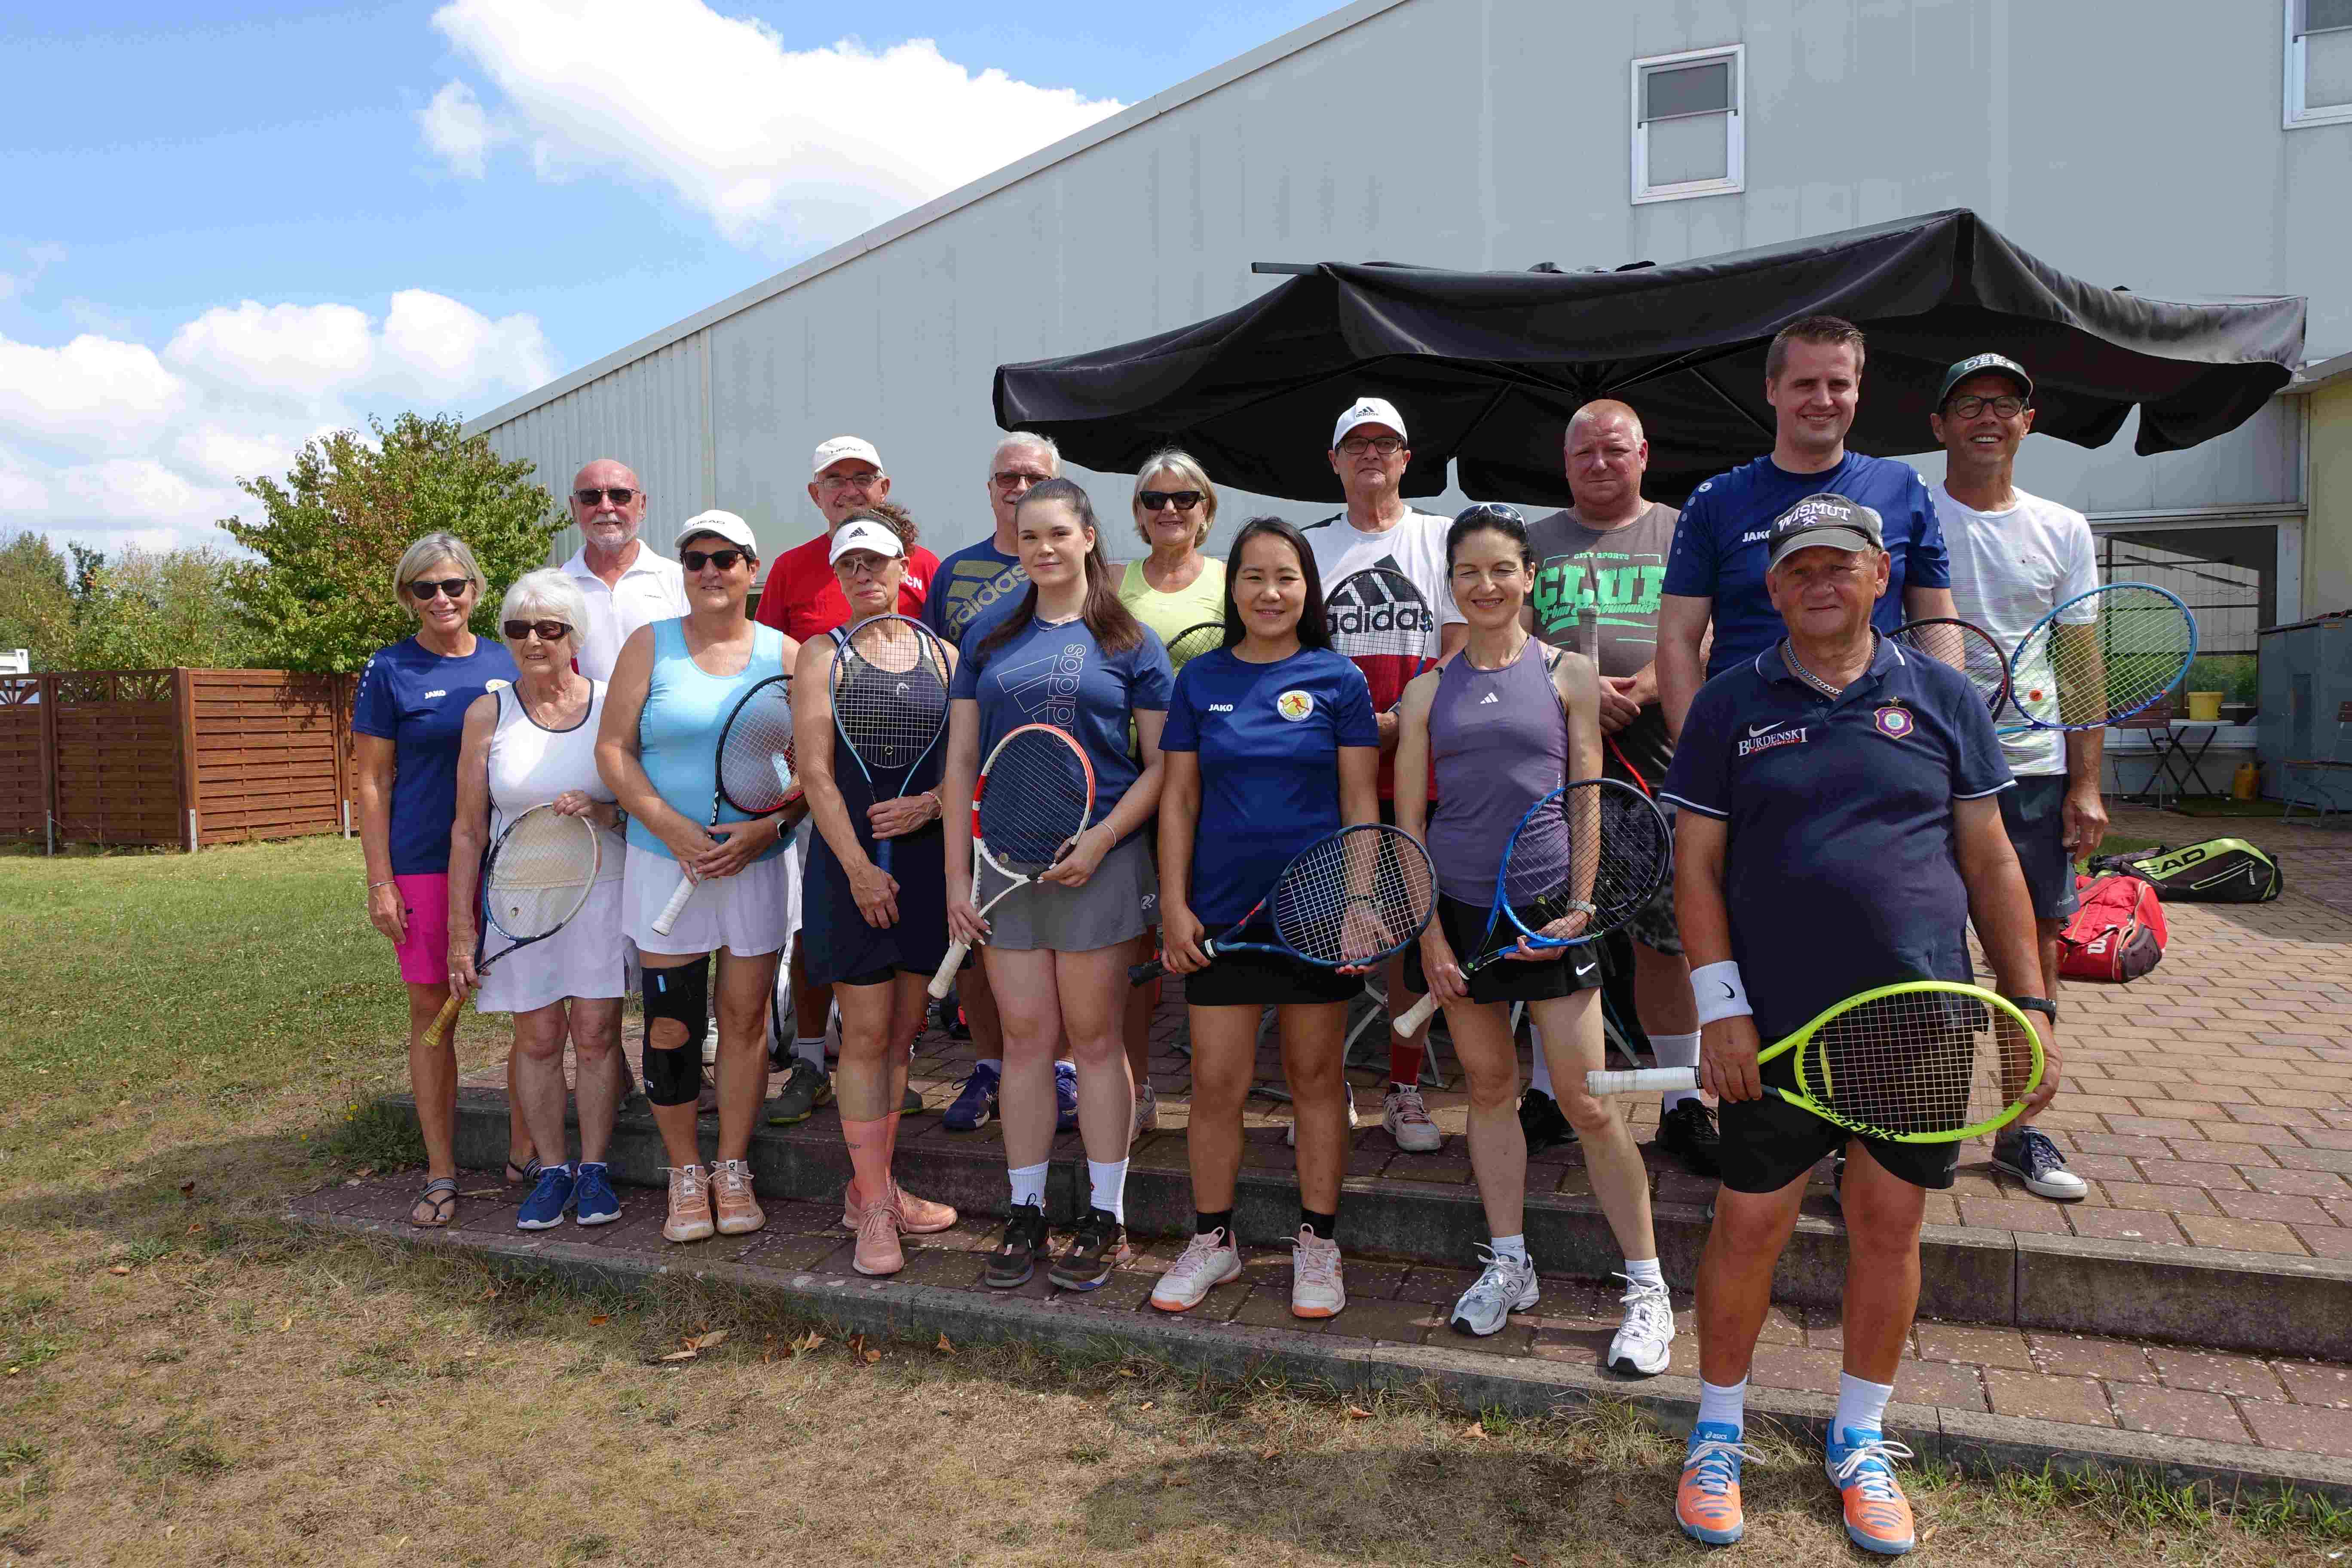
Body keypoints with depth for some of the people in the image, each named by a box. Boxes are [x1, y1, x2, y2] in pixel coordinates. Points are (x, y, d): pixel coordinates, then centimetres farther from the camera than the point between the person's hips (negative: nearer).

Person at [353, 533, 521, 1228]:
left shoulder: (507, 664, 7)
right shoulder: (390, 671, 0)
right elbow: (373, 782, -1)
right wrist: (380, 881, -7)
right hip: (426, 864, -2)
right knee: (432, 1010, 4)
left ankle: (525, 1148, 20)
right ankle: (441, 1174, 15)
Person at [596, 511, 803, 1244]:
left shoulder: (785, 654, 5)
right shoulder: (649, 646, 4)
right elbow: (613, 749, -2)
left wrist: (766, 827, -14)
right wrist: (671, 827, -14)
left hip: (760, 863, 1)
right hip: (666, 863, 0)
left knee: (746, 1017, 5)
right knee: (672, 1025, 2)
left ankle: (732, 1168, 21)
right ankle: (685, 1174, 19)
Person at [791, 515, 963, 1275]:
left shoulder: (942, 654, 9)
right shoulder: (822, 655, 2)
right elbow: (815, 771, -6)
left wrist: (931, 803, -13)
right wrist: (859, 866, -14)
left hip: (927, 857, 3)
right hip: (850, 860, -3)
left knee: (902, 1030, 10)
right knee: (865, 1033, -2)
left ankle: (873, 1187, 23)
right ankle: (874, 1209, 6)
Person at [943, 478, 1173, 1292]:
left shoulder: (1130, 642, 2)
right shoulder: (990, 639, 10)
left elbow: (1163, 763, -1)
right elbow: (960, 761, 9)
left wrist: (1101, 840, -14)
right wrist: (957, 875, 3)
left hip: (1097, 861, -3)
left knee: (1095, 1039, 4)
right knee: (1025, 1038, 7)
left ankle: (1105, 1217, 16)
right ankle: (1025, 1214, 19)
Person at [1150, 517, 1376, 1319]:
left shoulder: (1338, 679, 0)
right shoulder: (1200, 679, 4)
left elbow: (1361, 800, 0)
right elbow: (1179, 798, 5)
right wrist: (1174, 905, -1)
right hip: (1221, 912, 1)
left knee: (1316, 1076, 9)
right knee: (1216, 1083, 4)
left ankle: (1317, 1242, 25)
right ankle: (1213, 1239, 23)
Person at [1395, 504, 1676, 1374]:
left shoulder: (1569, 673, 3)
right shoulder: (1427, 692, 8)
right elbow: (1409, 819, 6)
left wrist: (1574, 906, -11)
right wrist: (1429, 930, -2)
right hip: (1458, 908, 3)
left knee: (1586, 1100, -3)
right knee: (1489, 1084, 11)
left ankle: (1647, 1289, 11)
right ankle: (1508, 1265, 26)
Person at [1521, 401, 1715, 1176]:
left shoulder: (1683, 535, 11)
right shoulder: (1534, 543, 15)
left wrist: (1637, 693, -17)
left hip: (1659, 769, -1)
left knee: (1667, 937, 1)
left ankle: (1682, 1104, 14)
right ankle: (1548, 1096, 17)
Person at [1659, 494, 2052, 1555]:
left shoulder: (1942, 699, 6)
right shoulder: (1730, 707, 2)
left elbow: (1991, 862, 8)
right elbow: (1697, 866, 0)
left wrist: (2030, 1007, 4)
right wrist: (1719, 1005, -8)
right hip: (1778, 1027, -1)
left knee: (1889, 1229, 11)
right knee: (1750, 1226, 5)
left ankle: (1859, 1445, 32)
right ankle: (1718, 1436, 25)